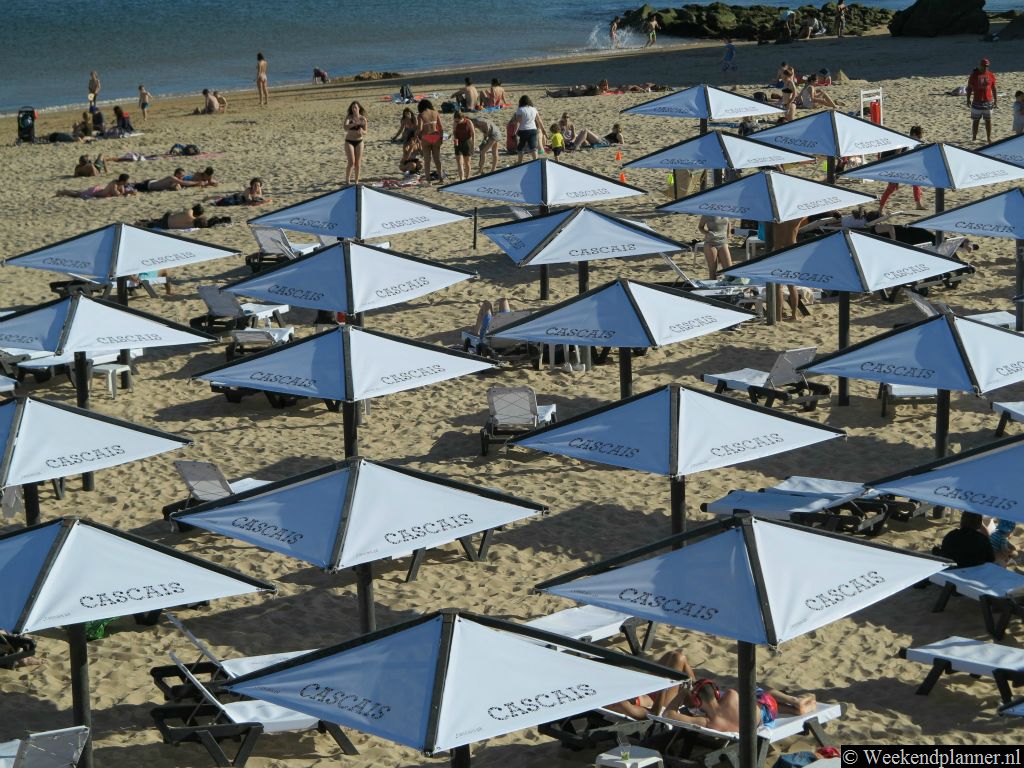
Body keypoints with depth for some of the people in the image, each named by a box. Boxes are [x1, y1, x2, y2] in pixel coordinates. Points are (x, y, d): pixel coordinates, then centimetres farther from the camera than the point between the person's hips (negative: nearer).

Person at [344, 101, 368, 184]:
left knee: (358, 163, 3)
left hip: (359, 142, 2)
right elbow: (345, 127, -27)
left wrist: (361, 131, -23)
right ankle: (347, 180, -4)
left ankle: (357, 181, 14)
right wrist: (356, 123, -39)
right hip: (349, 142, -2)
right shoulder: (349, 117, -8)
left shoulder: (363, 118, -2)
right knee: (351, 162, -13)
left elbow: (365, 132, 1)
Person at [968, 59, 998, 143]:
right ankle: (974, 138, 15)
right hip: (977, 102, -1)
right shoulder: (974, 74, -2)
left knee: (988, 121, 4)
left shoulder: (991, 74, 3)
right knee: (975, 120, 5)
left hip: (988, 101, 1)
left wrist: (996, 101, 6)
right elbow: (969, 88, 2)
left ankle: (989, 139, 9)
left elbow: (994, 89, 9)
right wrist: (968, 99, -4)